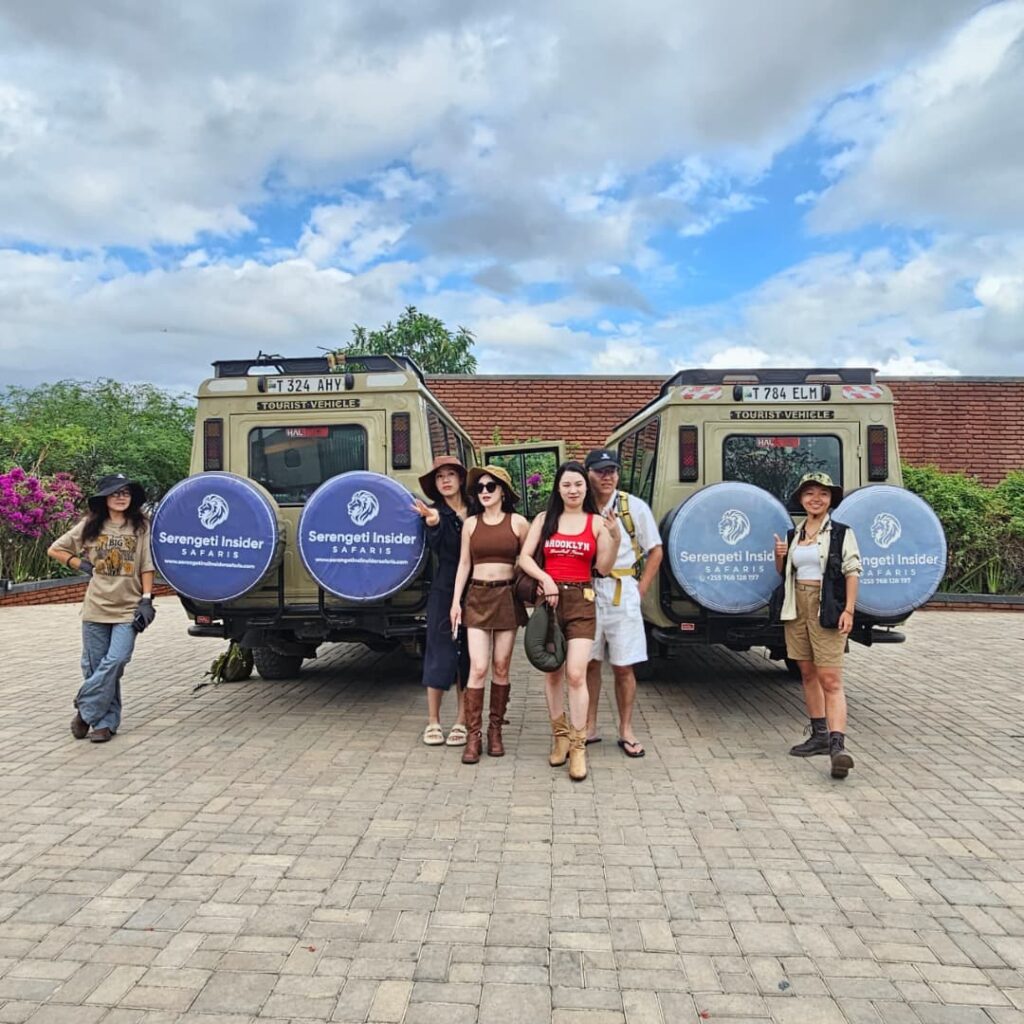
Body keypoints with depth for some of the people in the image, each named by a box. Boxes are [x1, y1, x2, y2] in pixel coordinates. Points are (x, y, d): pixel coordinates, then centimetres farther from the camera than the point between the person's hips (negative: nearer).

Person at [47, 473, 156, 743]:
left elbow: (147, 567, 2)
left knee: (114, 662, -14)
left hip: (129, 609, -2)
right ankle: (105, 722, 16)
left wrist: (146, 600, -5)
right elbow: (54, 550, 15)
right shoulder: (90, 526, 6)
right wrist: (82, 565, 3)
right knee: (94, 666, 5)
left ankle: (86, 710, 3)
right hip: (96, 608, 2)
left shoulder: (141, 527, 2)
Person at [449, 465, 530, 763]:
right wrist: (455, 601, 4)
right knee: (478, 668, -6)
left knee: (501, 668, 5)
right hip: (477, 597, 1)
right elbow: (464, 564, 9)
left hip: (507, 597, -1)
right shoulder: (471, 524, 6)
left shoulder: (518, 522, 0)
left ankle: (495, 730, 19)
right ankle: (474, 736, 1)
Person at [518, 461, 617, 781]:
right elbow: (524, 557, 2)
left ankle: (578, 747, -1)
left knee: (576, 674, -11)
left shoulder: (596, 522, 4)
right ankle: (559, 735, 25)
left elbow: (603, 568, -1)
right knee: (552, 673, 9)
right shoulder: (544, 519, 7)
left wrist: (616, 538, -16)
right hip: (549, 599, 2)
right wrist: (545, 578, -13)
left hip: (581, 602, -2)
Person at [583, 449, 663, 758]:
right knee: (589, 662, 10)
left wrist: (640, 591, -1)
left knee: (623, 666, 3)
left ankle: (626, 731, 17)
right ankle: (589, 728, 22)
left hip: (623, 593, -1)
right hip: (586, 592, 2)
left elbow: (655, 551, 5)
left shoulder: (634, 507, -1)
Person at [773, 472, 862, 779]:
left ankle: (837, 745, -15)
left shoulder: (841, 532, -2)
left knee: (830, 680, -11)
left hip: (827, 610, -6)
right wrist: (779, 556, -1)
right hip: (797, 608, 6)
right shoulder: (794, 534, 13)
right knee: (808, 674, 12)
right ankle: (819, 735, 23)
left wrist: (848, 610, -14)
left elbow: (852, 571, -6)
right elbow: (783, 572, 21)